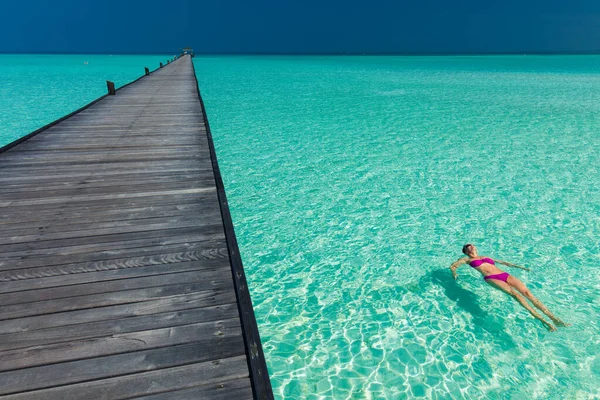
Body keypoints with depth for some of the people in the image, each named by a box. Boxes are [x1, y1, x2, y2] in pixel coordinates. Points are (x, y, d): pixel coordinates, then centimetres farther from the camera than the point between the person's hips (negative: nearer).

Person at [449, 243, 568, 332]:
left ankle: (553, 317, -25)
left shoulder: (485, 257, 32)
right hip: (491, 278, -5)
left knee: (527, 292, -17)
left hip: (505, 275, 6)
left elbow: (502, 262, 38)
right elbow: (452, 266, 20)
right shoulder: (467, 259, 18)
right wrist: (455, 275, 7)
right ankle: (542, 320, -38)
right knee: (514, 293, -29)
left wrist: (519, 267, 35)